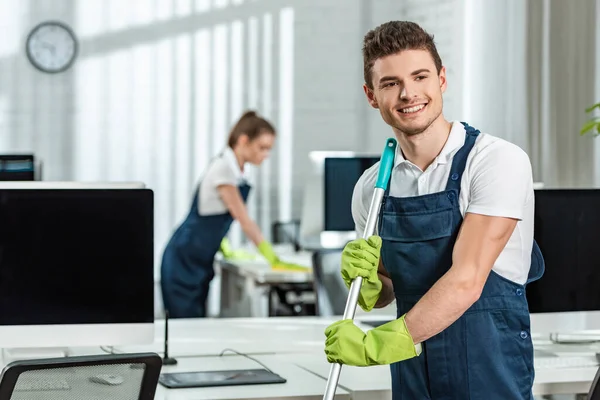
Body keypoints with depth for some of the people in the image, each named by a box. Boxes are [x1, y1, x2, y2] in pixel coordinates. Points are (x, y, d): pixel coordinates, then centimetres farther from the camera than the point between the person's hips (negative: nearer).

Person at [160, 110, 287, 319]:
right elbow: (244, 220, -19)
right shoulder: (224, 167, -17)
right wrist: (273, 258, -18)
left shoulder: (236, 169, 9)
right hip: (184, 261, -9)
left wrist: (224, 247, 13)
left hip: (199, 263, 9)